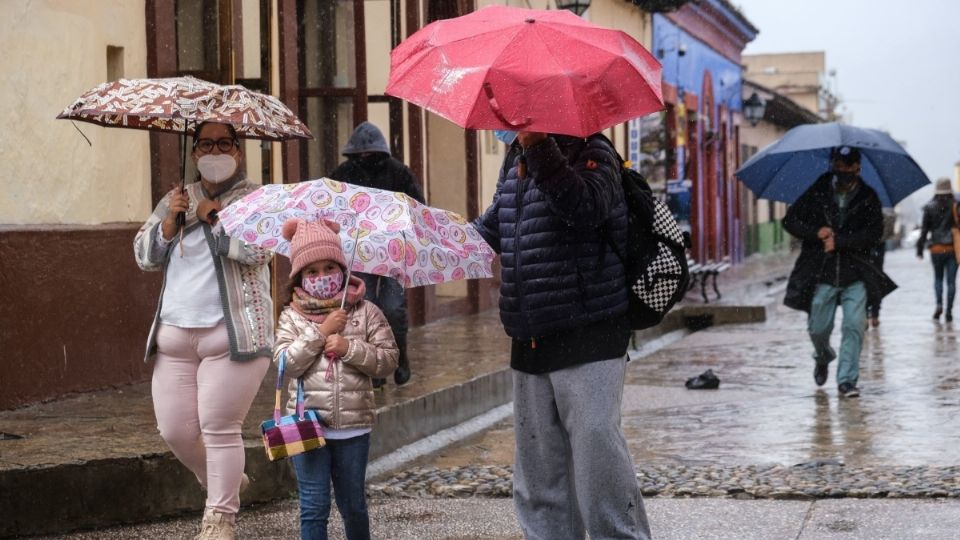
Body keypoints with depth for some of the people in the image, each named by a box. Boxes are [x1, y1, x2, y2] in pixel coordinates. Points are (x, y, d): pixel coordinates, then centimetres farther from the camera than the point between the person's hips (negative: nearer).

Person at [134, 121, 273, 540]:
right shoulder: (176, 200, 18)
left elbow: (257, 249, -16)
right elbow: (145, 256, 11)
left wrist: (212, 214, -9)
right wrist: (169, 219, -4)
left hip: (231, 335, -5)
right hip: (175, 335, 5)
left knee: (220, 427, -8)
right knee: (175, 430, 3)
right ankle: (223, 483, 29)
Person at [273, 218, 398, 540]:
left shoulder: (365, 312, 1)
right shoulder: (292, 317, 1)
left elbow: (389, 360, -3)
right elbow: (285, 364, -11)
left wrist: (349, 348, -16)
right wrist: (320, 333, -16)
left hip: (353, 427, 1)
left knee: (353, 504, 14)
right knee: (314, 507, 1)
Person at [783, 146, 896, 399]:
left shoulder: (868, 198, 1)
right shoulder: (817, 193, 2)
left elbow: (874, 233, -9)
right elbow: (790, 220, 3)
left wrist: (839, 241, -17)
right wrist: (815, 232, -14)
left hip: (856, 274, -1)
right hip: (821, 274, 1)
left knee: (854, 326, -10)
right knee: (818, 328, 8)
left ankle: (847, 380, -4)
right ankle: (823, 358, 41)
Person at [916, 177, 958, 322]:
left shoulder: (930, 208, -1)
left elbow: (924, 230, -1)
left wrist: (920, 249, 3)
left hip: (937, 249, 1)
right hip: (953, 249, -1)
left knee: (938, 278, 15)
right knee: (951, 280, 4)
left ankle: (939, 304, -7)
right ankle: (949, 311, 1)